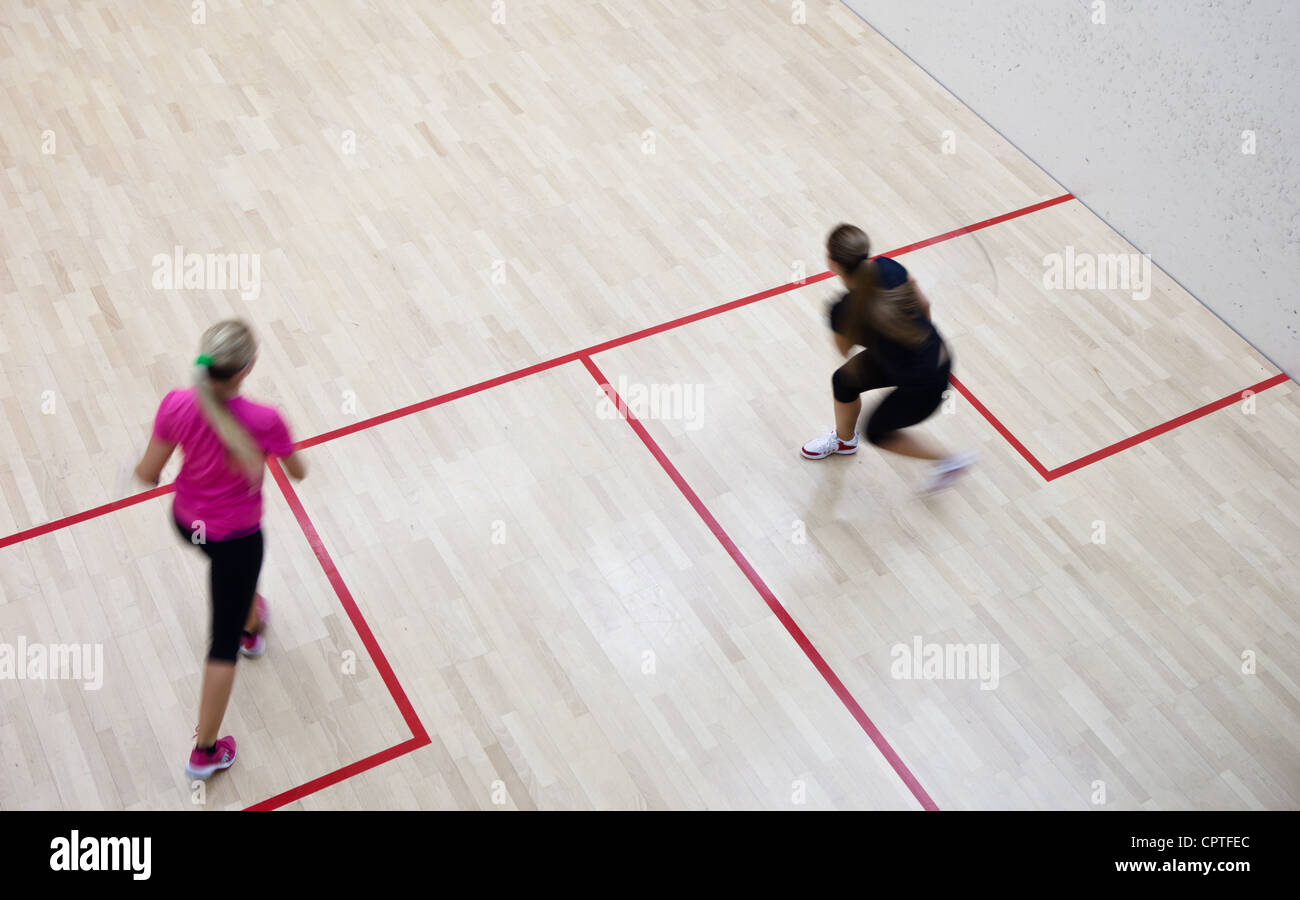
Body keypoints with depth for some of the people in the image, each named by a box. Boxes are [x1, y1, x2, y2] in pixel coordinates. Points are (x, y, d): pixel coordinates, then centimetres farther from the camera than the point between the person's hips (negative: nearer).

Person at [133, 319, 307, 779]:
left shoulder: (177, 405, -24)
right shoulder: (264, 421, -32)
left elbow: (148, 474, -12)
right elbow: (298, 473, -12)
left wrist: (142, 468, 12)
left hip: (186, 520, 5)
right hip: (236, 536, -5)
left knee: (236, 570, 40)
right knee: (223, 645, 10)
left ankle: (252, 626, 71)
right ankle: (204, 752, 22)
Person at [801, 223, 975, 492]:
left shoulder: (842, 311, -31)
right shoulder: (887, 266, -18)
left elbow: (844, 349, -6)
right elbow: (923, 304, 1)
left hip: (924, 385, -6)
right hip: (937, 353, 7)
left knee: (877, 432, 22)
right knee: (843, 381, 22)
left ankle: (950, 461, 35)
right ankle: (844, 439, 55)